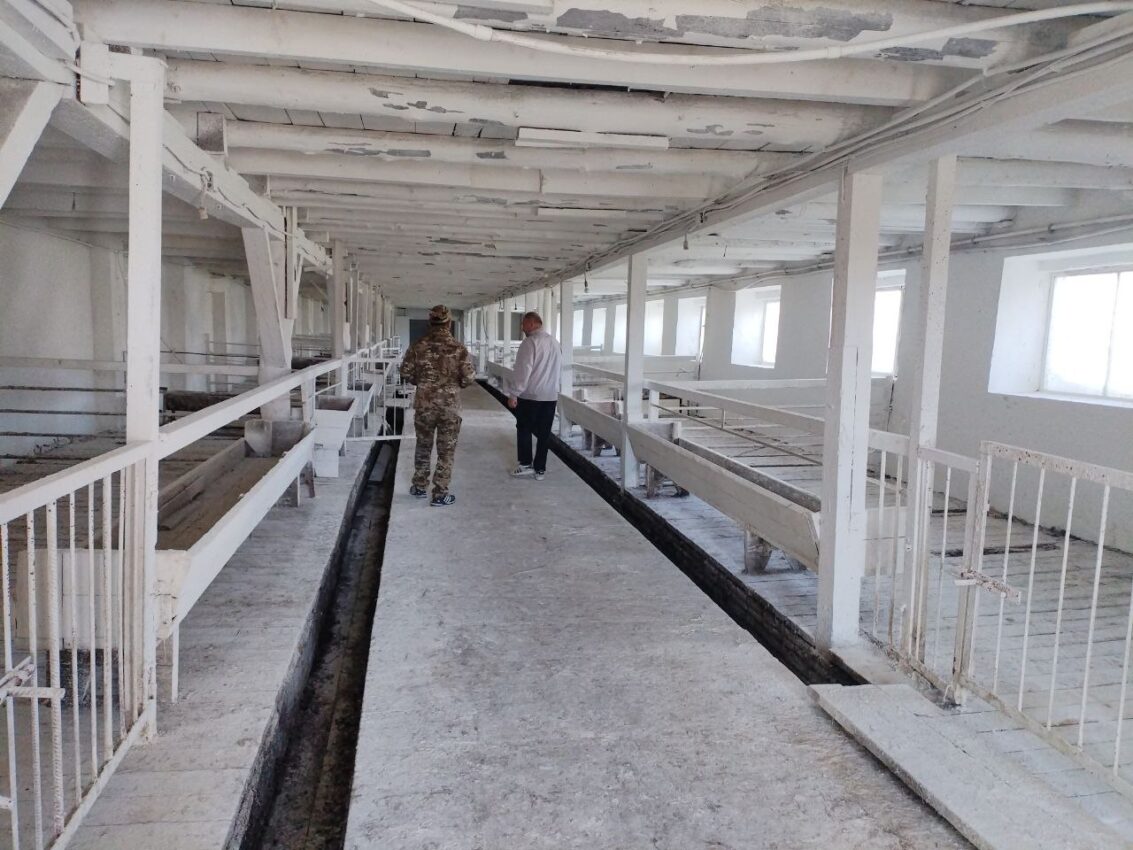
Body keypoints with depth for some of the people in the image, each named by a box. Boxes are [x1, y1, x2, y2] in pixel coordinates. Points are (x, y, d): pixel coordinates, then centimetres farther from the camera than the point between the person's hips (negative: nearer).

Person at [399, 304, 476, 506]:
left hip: (424, 404, 2)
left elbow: (405, 373, -1)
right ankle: (440, 494, 12)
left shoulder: (418, 346, -5)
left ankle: (420, 487, 30)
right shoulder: (458, 349, -11)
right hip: (450, 405, -2)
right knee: (446, 451, 8)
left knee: (423, 446, 19)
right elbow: (469, 378, -11)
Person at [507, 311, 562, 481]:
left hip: (529, 395, -6)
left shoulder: (530, 342, -12)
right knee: (544, 432, 8)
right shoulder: (554, 342, 11)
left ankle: (526, 464, 10)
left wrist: (514, 394, -13)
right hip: (550, 395, 6)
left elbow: (522, 370, -16)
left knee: (524, 429, 9)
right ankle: (540, 469, 11)